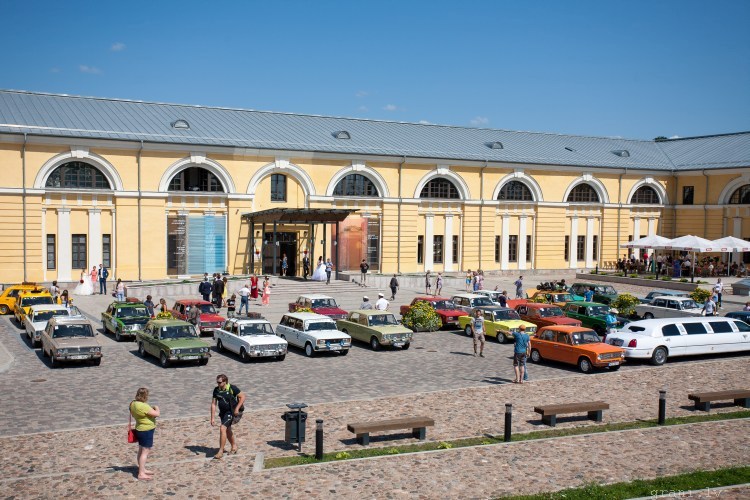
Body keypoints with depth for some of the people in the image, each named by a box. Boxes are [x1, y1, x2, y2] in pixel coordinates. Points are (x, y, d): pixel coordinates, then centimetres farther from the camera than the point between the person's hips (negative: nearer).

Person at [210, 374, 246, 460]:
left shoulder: (232, 388, -17)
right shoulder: (216, 390, -3)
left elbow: (242, 397, -11)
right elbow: (213, 404, 0)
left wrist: (237, 408, -20)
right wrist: (213, 418, -4)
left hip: (231, 412, -7)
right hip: (223, 412, 7)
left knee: (222, 429, -19)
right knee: (228, 430, 20)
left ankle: (221, 451, -12)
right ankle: (234, 446, 43)